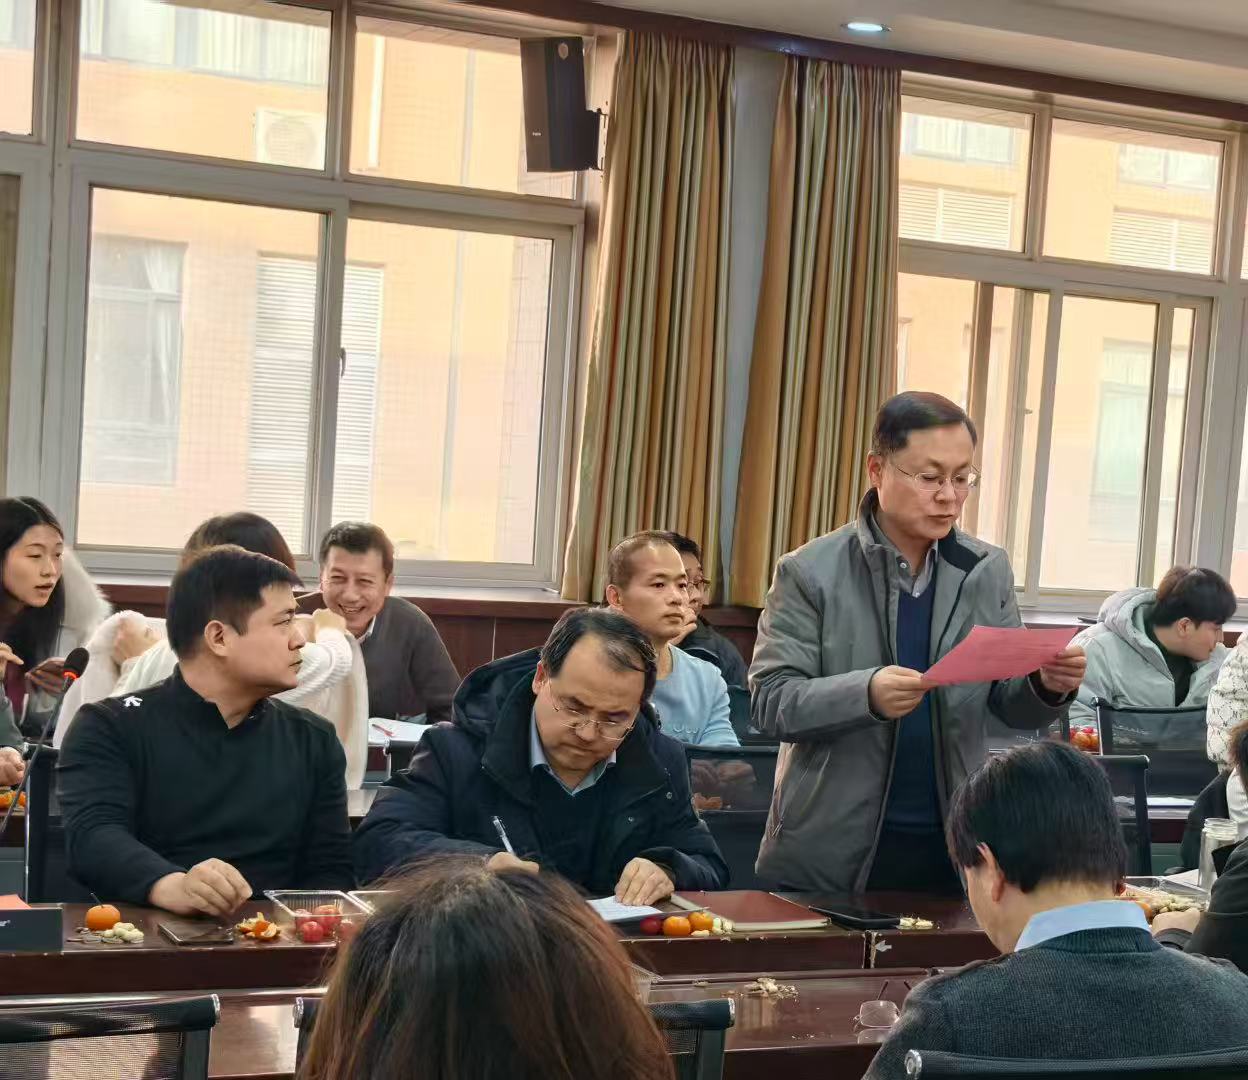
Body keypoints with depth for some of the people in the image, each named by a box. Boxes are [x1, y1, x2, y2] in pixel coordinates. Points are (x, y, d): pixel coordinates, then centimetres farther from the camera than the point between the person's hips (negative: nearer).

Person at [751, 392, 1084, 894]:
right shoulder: (810, 572, -7)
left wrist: (1047, 685, -15)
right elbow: (770, 702, -12)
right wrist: (865, 693, -29)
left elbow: (1009, 704, 8)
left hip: (952, 850, 3)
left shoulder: (988, 570, 5)